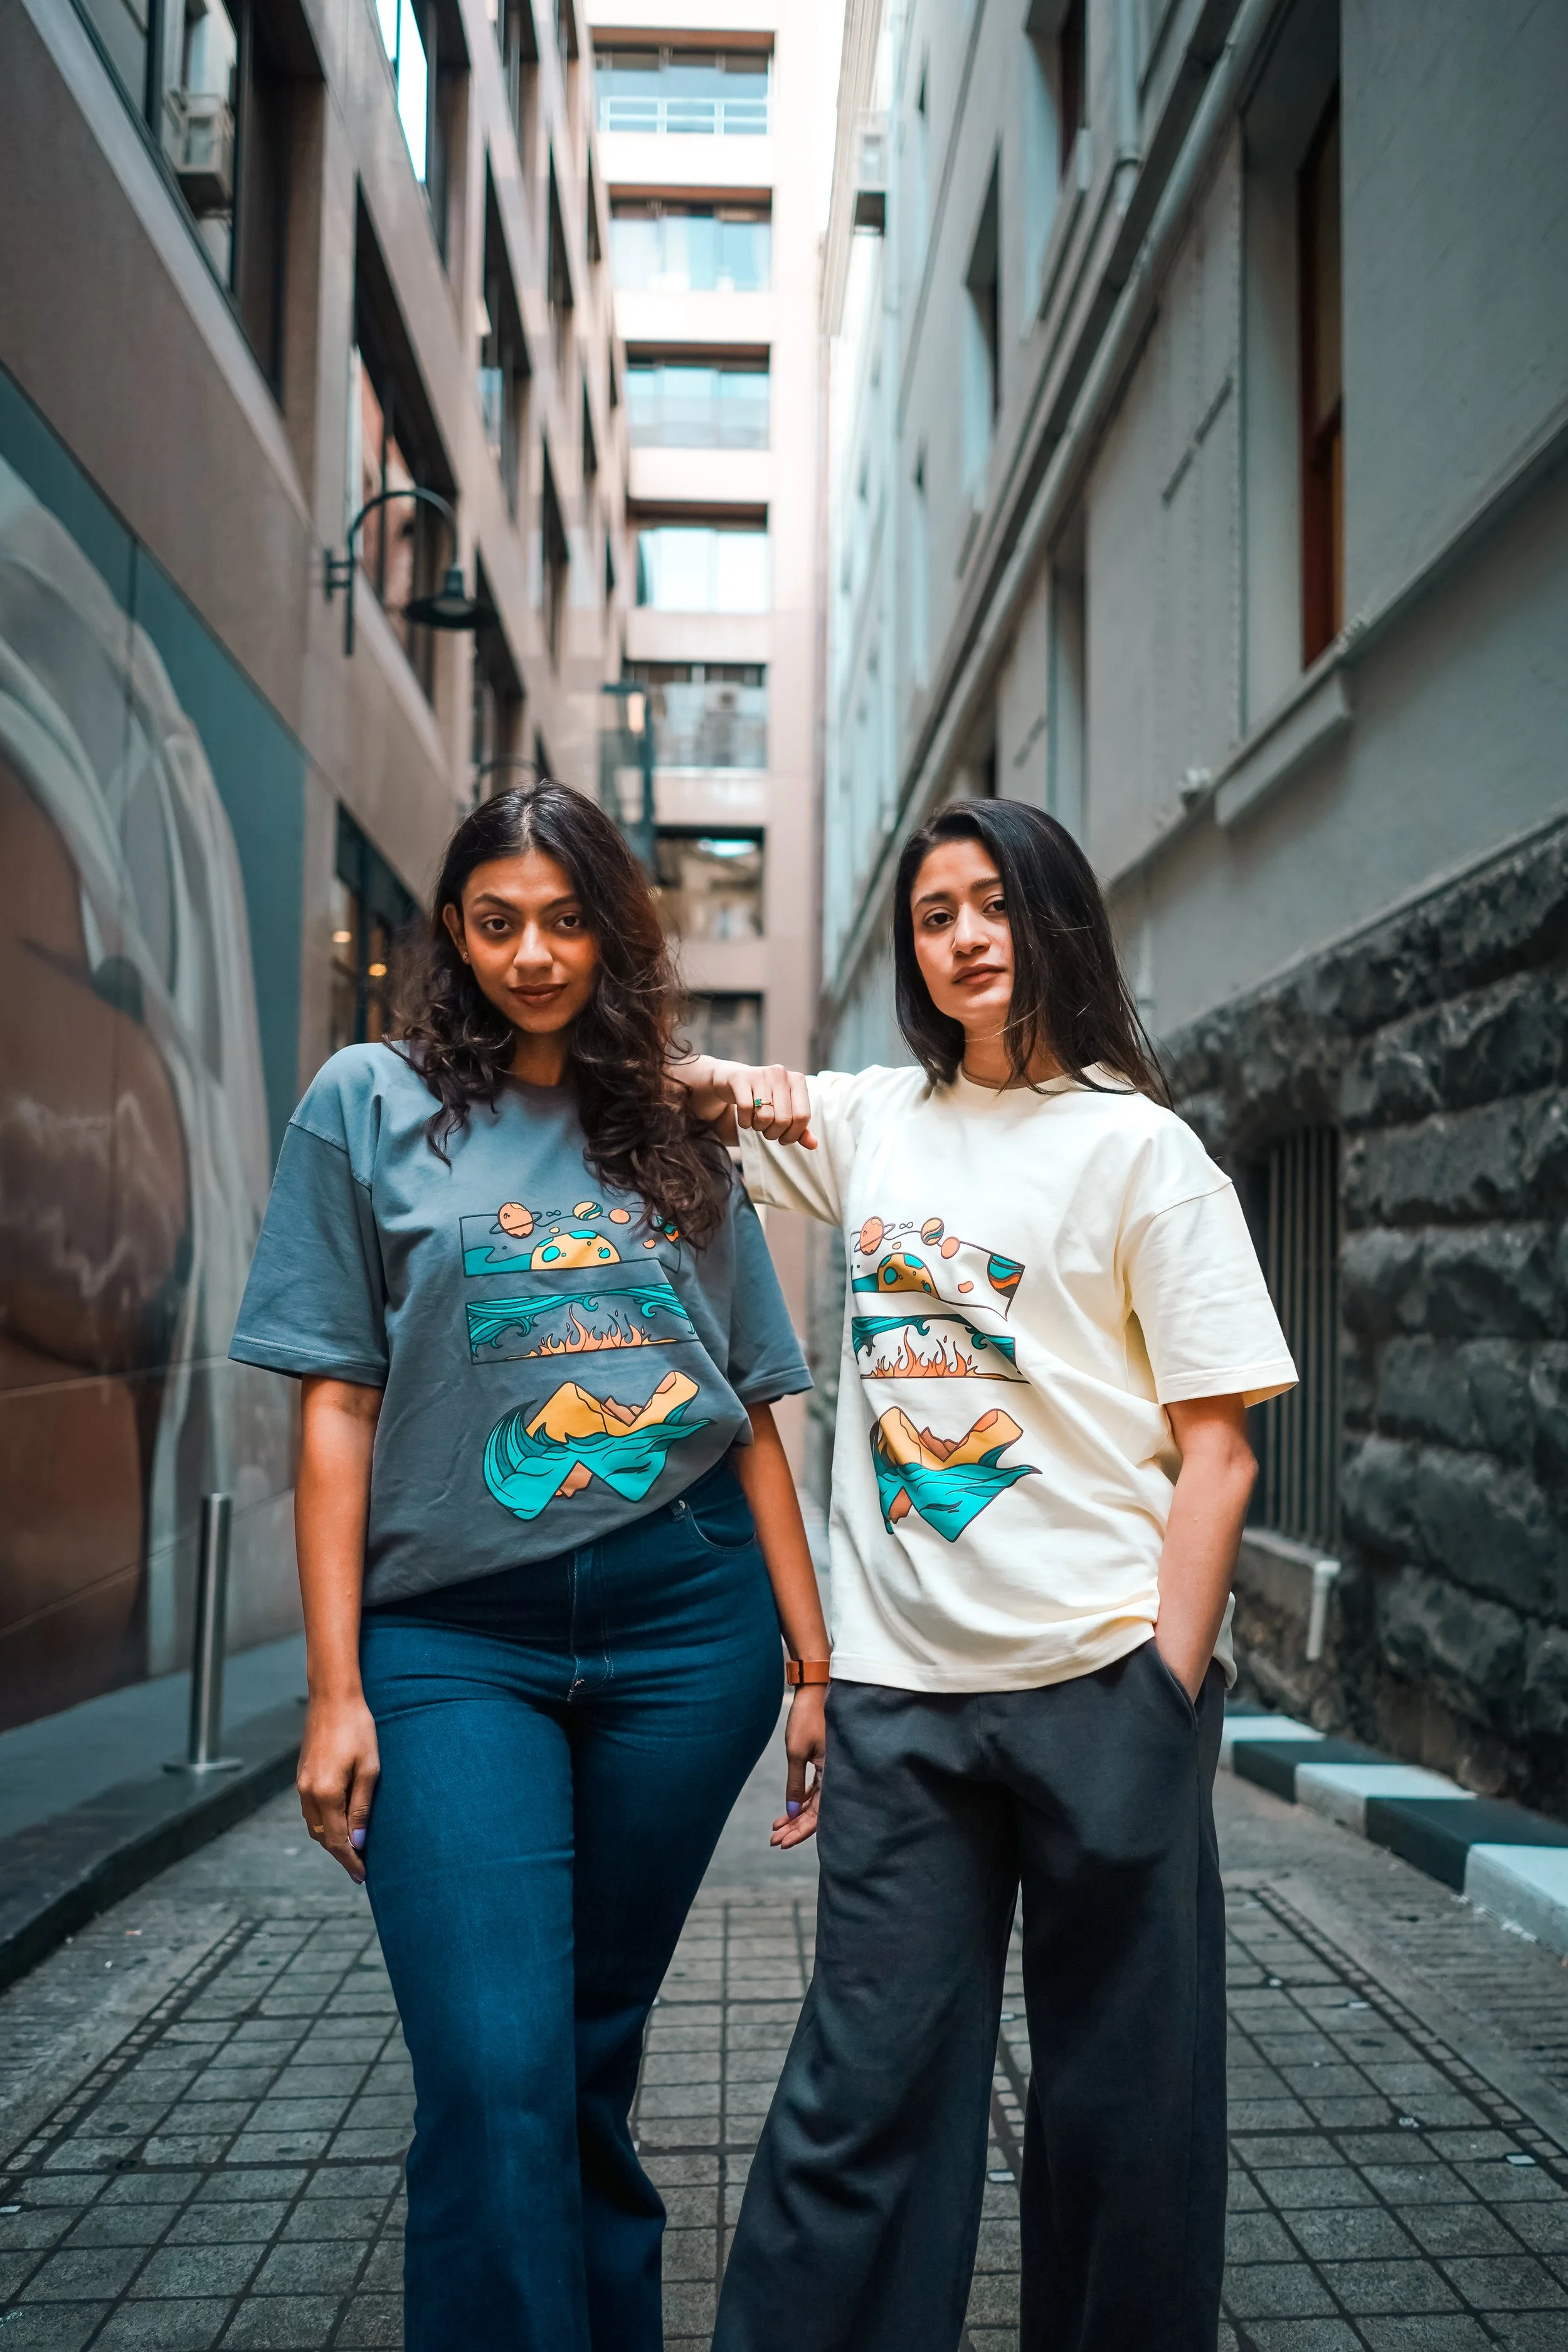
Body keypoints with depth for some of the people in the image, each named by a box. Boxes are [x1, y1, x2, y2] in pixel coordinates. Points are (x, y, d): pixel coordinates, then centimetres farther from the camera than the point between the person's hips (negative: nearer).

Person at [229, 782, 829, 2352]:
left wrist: (814, 1661, 8)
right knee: (494, 2076, -9)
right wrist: (335, 1687, -4)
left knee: (592, 2057, 11)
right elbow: (337, 1406, 0)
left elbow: (752, 1414, 11)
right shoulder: (373, 1103, 4)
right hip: (455, 1635, -2)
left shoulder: (676, 1137, 11)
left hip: (685, 1626, 2)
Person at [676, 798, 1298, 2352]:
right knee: (863, 2086, 5)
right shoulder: (867, 1122, 10)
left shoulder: (1138, 1146, -1)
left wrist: (1169, 1692, -10)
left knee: (1122, 2103, 10)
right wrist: (726, 1089, 0)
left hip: (1099, 1683, -2)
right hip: (899, 1689, 3)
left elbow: (1217, 1448, -3)